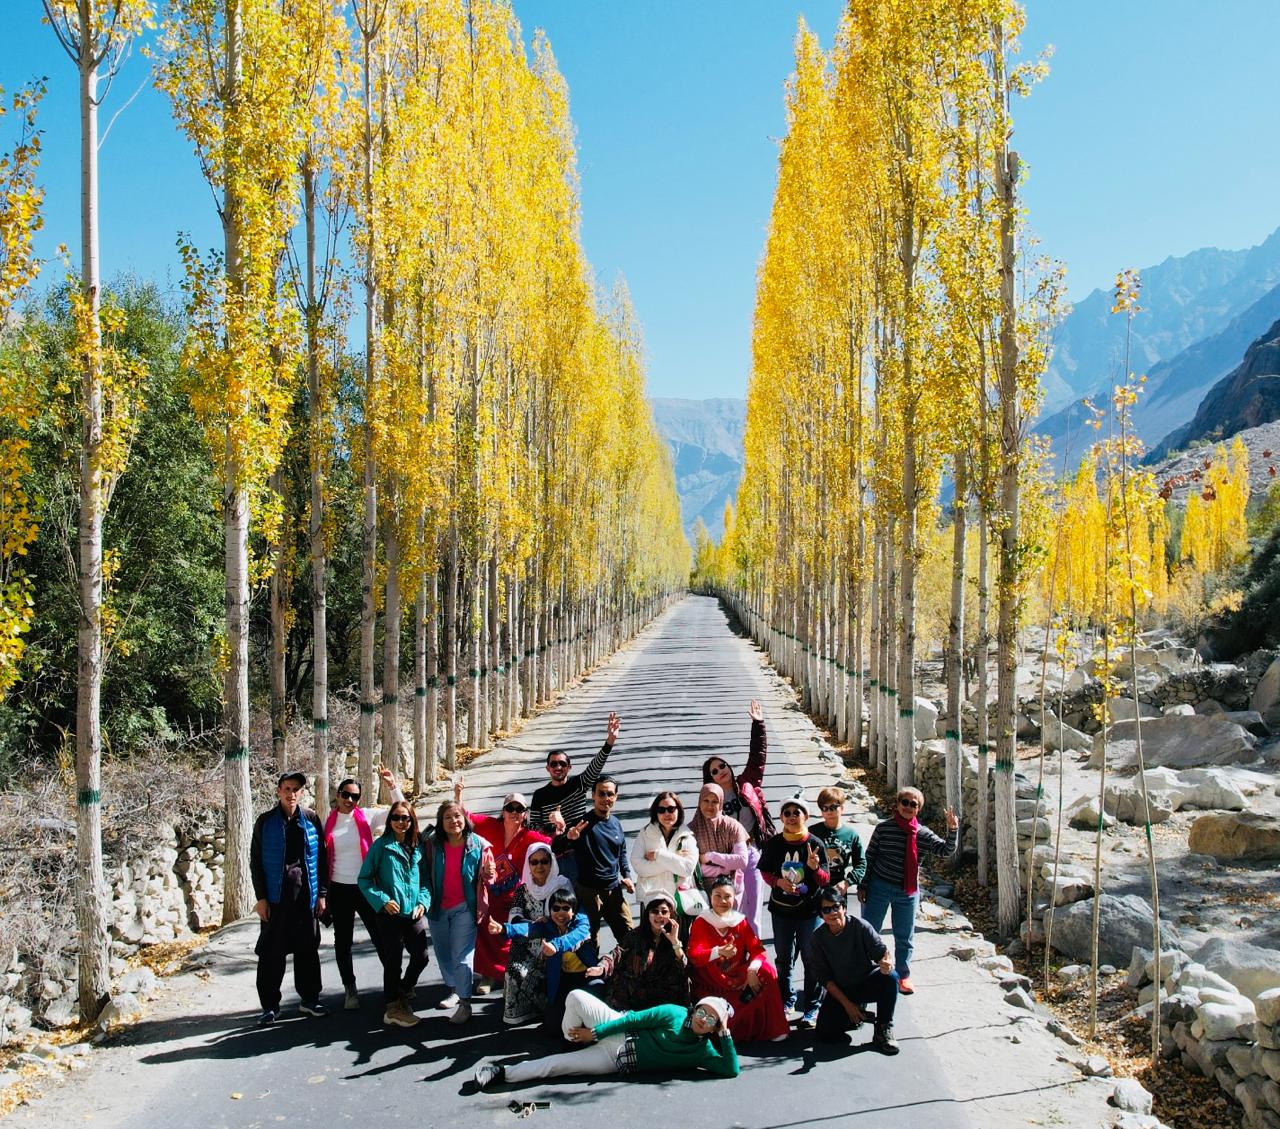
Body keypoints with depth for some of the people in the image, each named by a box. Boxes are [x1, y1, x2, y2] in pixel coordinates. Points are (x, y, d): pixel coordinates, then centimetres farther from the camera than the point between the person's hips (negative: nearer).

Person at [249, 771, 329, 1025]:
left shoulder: (311, 819, 4)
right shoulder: (265, 822, 0)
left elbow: (321, 858, 7)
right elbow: (256, 861, 1)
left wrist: (321, 893, 3)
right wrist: (261, 897, -5)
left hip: (306, 895, 2)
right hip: (276, 897, -1)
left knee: (308, 949, 8)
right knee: (271, 952, 1)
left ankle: (309, 999, 20)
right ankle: (270, 1005, 10)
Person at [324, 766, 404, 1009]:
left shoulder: (367, 816, -2)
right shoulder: (328, 822, 1)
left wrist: (392, 786, -17)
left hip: (366, 887, -1)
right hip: (339, 889, 1)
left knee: (380, 935, 2)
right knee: (343, 941, 10)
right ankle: (350, 989, 22)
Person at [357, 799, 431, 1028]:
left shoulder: (418, 847, 9)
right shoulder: (381, 845, -4)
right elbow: (364, 879, -4)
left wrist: (423, 901, -2)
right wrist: (382, 900, -14)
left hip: (414, 913, 5)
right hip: (390, 913, -5)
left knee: (421, 957, 7)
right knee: (393, 961, 2)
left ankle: (404, 993, 33)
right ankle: (392, 1007, 19)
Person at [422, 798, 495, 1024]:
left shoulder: (478, 845, -9)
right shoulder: (432, 844, -5)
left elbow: (487, 878, 2)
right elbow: (425, 874, 5)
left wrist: (489, 874, -20)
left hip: (464, 907, -3)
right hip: (437, 908, 4)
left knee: (462, 954, -8)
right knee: (443, 953, 16)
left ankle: (464, 1003, -3)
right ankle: (454, 990, 36)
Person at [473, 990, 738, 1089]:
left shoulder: (703, 1052, -5)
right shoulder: (675, 1014, -7)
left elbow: (731, 1070, -14)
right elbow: (636, 1019, -5)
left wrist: (725, 1034, -23)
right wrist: (594, 1032, -9)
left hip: (617, 1061, 0)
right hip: (619, 1031, 1)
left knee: (555, 1066, -13)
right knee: (576, 997, -21)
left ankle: (503, 1073, 5)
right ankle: (573, 1040, 11)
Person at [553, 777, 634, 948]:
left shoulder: (615, 823, 6)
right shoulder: (583, 823, -12)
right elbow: (556, 849, -20)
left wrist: (626, 875, 8)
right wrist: (568, 837, -41)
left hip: (614, 890, 5)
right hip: (588, 891, -5)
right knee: (589, 941, 6)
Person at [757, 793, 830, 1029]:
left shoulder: (814, 844, -8)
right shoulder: (774, 843, -3)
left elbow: (825, 880, -6)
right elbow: (765, 872, 7)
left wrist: (815, 868, -27)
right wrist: (778, 882, -13)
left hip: (809, 909, -2)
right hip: (781, 908, 2)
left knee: (811, 959, 2)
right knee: (783, 959, 13)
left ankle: (811, 1008, 12)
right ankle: (786, 1001, 30)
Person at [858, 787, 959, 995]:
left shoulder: (922, 833, -2)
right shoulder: (883, 827, -8)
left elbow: (946, 850, -9)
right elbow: (869, 857, -3)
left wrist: (953, 830, -26)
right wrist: (863, 885, -3)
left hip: (908, 892, 2)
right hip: (879, 888, -2)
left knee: (905, 936, 13)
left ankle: (903, 976, 30)